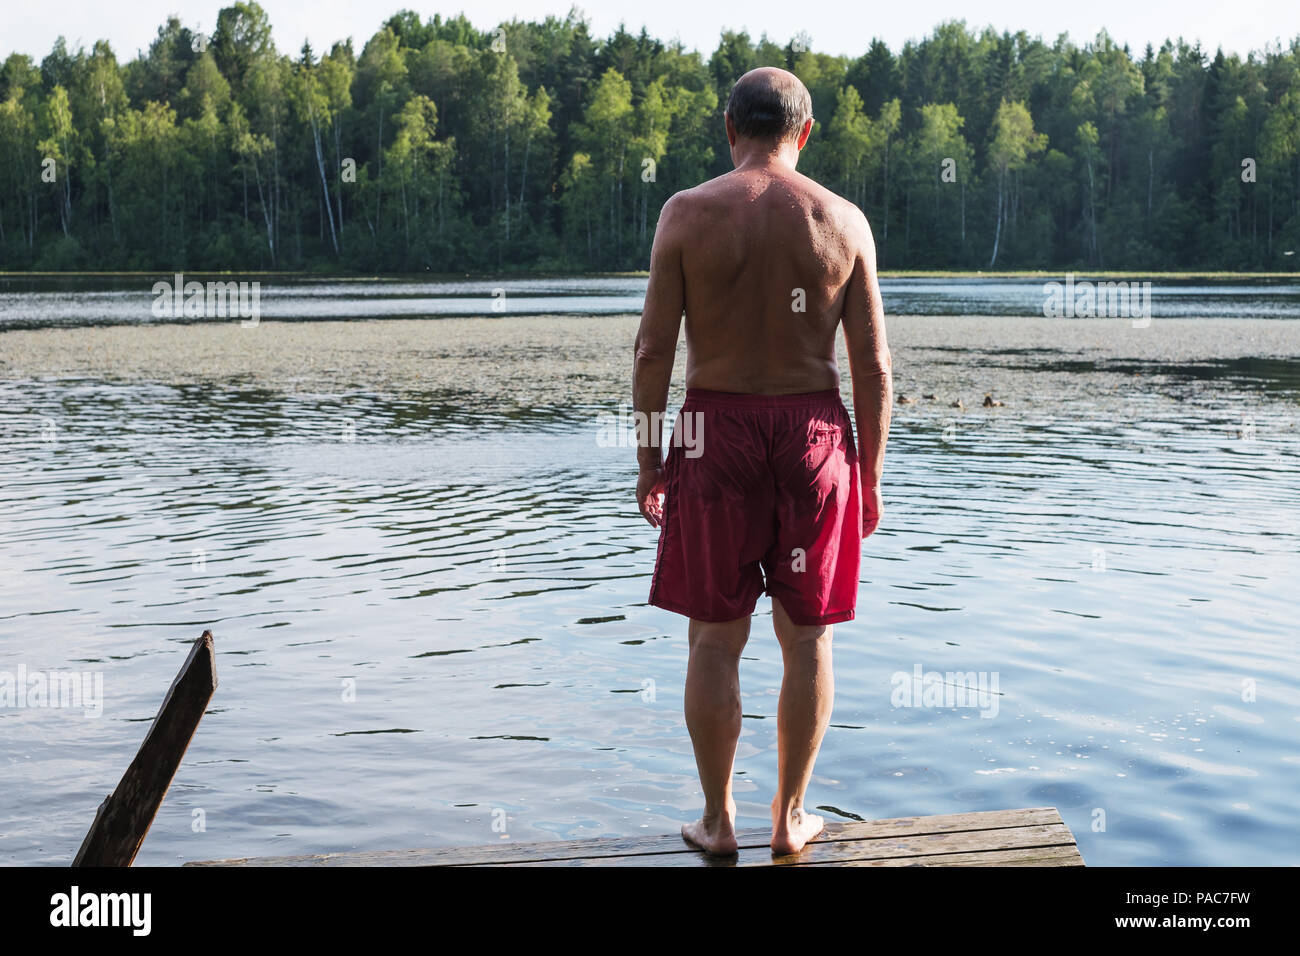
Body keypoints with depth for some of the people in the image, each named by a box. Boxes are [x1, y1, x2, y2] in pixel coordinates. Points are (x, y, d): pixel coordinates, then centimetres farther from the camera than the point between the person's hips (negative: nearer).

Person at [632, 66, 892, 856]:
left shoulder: (688, 213, -5)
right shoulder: (844, 220, -1)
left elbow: (654, 348, -7)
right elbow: (874, 364, -2)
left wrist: (648, 458, 2)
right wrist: (870, 475, 7)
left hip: (717, 434, -1)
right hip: (814, 435, 1)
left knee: (716, 639, 10)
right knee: (807, 639, 13)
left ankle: (719, 821, 20)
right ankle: (791, 819, 23)